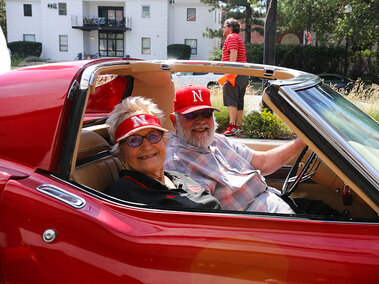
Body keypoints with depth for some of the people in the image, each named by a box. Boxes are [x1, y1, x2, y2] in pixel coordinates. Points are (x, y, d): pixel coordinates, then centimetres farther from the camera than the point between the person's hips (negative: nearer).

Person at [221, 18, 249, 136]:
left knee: (230, 98, -18)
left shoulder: (231, 37, -2)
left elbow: (234, 53, -18)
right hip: (243, 73, 10)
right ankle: (238, 126, 12)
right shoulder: (238, 38, 29)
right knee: (239, 101, 9)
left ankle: (232, 125, -27)